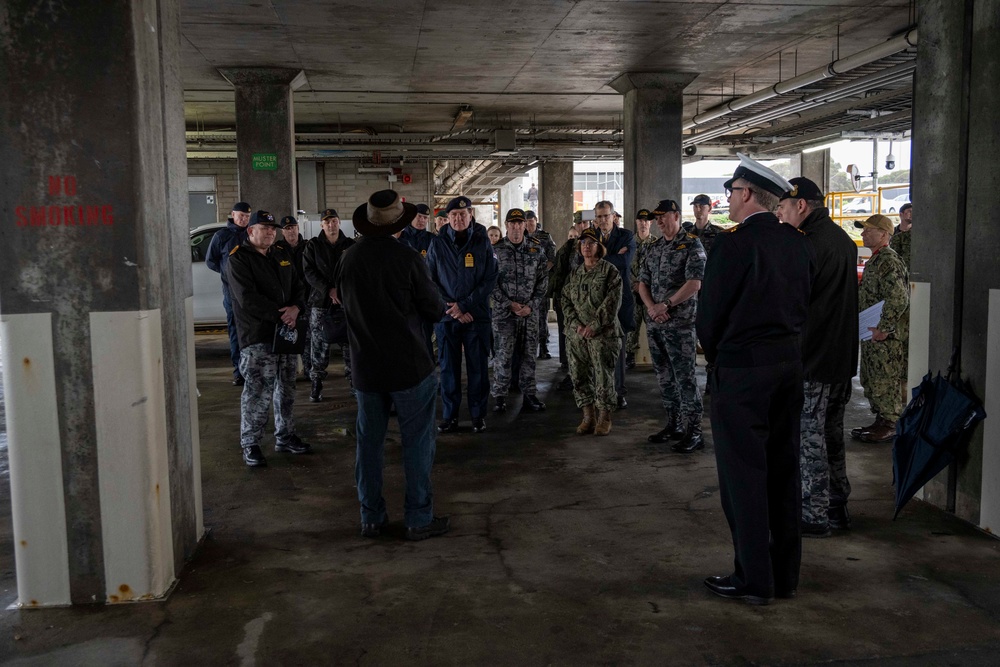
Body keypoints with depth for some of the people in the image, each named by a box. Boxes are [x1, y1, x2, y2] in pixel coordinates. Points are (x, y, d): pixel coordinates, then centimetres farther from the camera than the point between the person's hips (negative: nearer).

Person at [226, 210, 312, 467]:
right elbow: (248, 299, -18)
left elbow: (298, 287, 14)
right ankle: (250, 444, 5)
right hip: (257, 337, -7)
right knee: (258, 393, -7)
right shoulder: (238, 259, -8)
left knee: (286, 390, 15)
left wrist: (296, 308, -8)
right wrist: (280, 315, -18)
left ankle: (285, 436, 28)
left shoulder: (282, 255, 15)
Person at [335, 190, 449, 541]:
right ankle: (419, 519, 11)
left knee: (369, 442, 13)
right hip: (409, 364, -4)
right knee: (417, 441, 5)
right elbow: (435, 310, -7)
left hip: (365, 365, 5)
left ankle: (371, 517, 22)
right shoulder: (407, 258, -15)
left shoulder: (348, 258, -1)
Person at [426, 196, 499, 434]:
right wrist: (451, 308, -9)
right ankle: (450, 416, 16)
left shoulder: (482, 242, 0)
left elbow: (490, 280, -3)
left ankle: (479, 415, 17)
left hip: (476, 315, -1)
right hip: (446, 316, 1)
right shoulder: (438, 244, 2)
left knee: (477, 367, 5)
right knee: (448, 367, 6)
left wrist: (464, 305, -12)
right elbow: (430, 280, 1)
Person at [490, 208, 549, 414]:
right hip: (504, 312, -2)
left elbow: (543, 281, 4)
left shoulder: (536, 250, 6)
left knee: (529, 355, 7)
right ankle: (499, 396, 9)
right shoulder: (496, 251, -1)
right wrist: (509, 304, -11)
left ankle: (529, 394, 16)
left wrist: (532, 305, -6)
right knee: (503, 356, -1)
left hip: (530, 312, 2)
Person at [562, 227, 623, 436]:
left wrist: (594, 325, -14)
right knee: (579, 376, 6)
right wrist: (576, 324, -4)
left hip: (603, 333, -5)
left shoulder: (610, 271, 0)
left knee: (604, 376, -5)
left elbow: (613, 302, -9)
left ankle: (604, 418, 6)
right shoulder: (575, 273, 16)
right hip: (576, 333, 5)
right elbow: (566, 300, 12)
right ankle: (588, 417, 17)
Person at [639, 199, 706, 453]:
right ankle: (673, 425, 23)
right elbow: (643, 283, 13)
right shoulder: (653, 248, 15)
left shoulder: (692, 244, -5)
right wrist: (652, 308, -5)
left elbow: (694, 283, -14)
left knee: (685, 377, -5)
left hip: (681, 323, -7)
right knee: (664, 376, 12)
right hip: (654, 323, 7)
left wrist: (666, 305, -15)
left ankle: (693, 432, 1)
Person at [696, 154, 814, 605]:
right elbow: (804, 306, 10)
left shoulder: (733, 245, -15)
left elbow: (709, 316, -11)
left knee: (742, 473, 3)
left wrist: (716, 357, 6)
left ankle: (754, 580, 11)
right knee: (783, 470, 14)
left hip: (741, 369, -7)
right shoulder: (799, 244, 6)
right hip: (790, 363, 7)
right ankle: (785, 575, 26)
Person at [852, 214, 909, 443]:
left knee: (886, 381, -2)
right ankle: (880, 421, 26)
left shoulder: (889, 261, -17)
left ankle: (891, 426, 8)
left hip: (887, 337, -10)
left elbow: (899, 299, -26)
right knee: (870, 380, 16)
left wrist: (884, 329, -23)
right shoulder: (875, 261, 15)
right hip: (871, 334, 10)